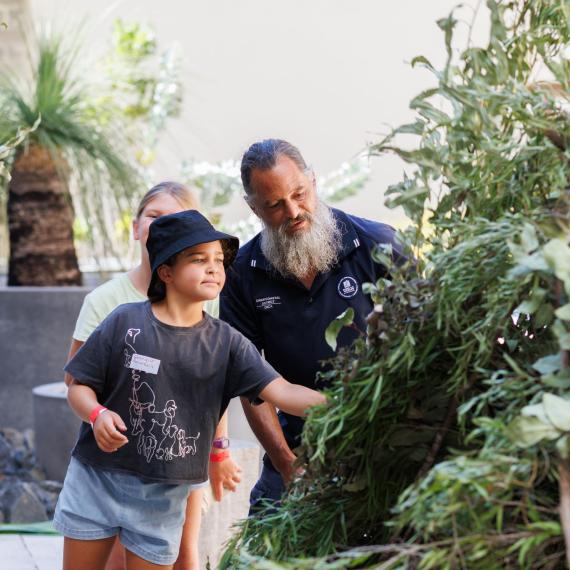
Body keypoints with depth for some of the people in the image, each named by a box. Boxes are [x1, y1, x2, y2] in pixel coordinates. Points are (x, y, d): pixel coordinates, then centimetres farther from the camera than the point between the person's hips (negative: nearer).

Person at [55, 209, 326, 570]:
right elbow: (80, 386, -1)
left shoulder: (228, 342, -4)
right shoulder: (125, 321, -8)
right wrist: (97, 414, -23)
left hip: (165, 496, 1)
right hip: (97, 477, -1)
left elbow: (281, 392, -14)